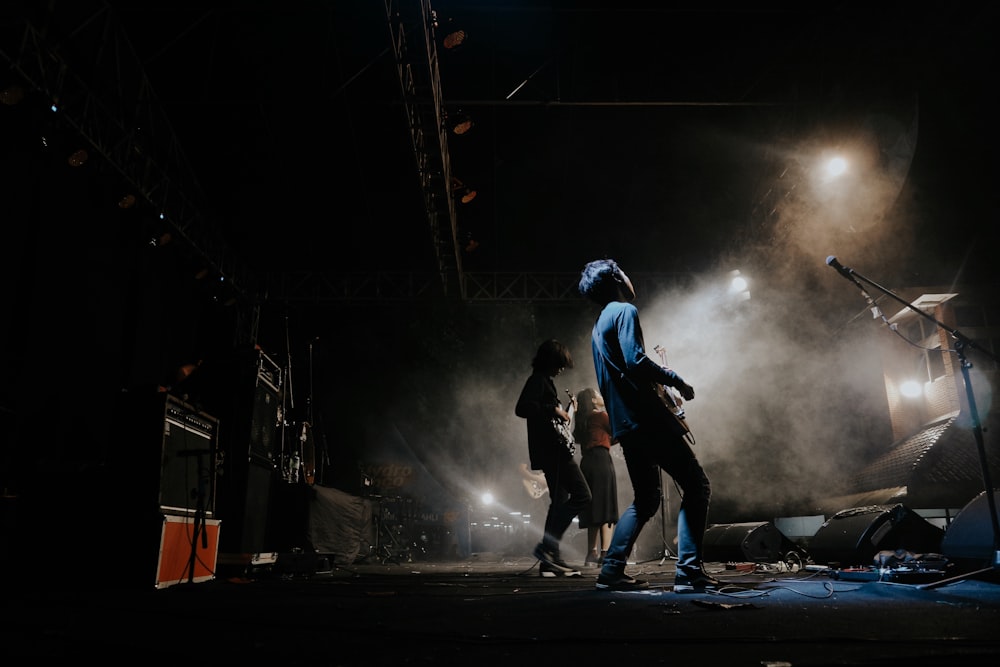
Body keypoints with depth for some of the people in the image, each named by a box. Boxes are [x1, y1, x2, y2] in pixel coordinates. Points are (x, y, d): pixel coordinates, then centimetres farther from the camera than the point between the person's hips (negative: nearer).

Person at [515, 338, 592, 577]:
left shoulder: (545, 381, 21)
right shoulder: (537, 380, -8)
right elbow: (522, 408, -24)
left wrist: (565, 412, 25)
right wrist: (554, 409, -19)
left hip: (553, 451, 11)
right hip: (553, 449, -11)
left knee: (560, 502, 10)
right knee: (581, 495, -12)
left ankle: (550, 561, 12)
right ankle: (548, 546, -11)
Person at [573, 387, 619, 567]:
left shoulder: (583, 419, 19)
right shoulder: (601, 415, -3)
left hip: (587, 463, 8)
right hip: (601, 461, -8)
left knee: (593, 508, 9)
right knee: (606, 507, -9)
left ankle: (592, 554, 9)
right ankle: (606, 553, -15)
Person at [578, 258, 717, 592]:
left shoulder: (598, 327, 22)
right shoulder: (625, 311, -6)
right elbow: (634, 360, -20)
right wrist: (676, 380, -9)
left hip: (624, 424, 9)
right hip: (647, 418, -9)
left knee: (646, 499, 16)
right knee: (697, 486, -2)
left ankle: (612, 571, 12)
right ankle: (688, 571, -6)